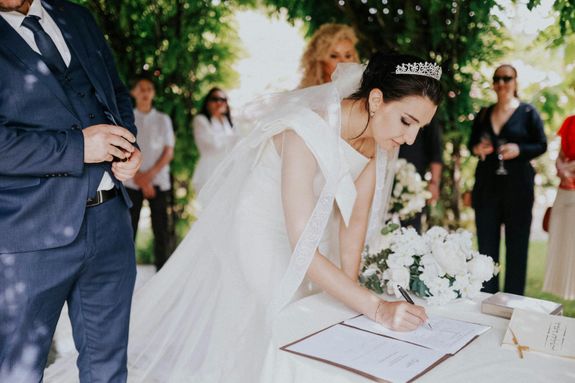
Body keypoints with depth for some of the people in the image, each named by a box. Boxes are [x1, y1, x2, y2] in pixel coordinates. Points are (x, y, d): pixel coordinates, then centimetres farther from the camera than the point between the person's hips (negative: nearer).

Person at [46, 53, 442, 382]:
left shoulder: (379, 133, -13)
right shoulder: (307, 132, -37)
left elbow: (355, 219, -9)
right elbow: (302, 249, -37)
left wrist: (349, 295, -12)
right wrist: (375, 307, -39)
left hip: (305, 225, 7)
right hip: (254, 231, -7)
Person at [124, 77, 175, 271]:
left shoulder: (163, 119, 13)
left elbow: (169, 152, 5)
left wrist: (150, 174, -8)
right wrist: (139, 177, -10)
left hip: (158, 180, 1)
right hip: (131, 182, -1)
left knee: (161, 230, -1)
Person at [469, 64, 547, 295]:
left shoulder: (528, 112, 2)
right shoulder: (483, 114, 12)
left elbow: (542, 145, 1)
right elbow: (472, 143, 17)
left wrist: (519, 150, -17)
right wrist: (476, 149, -5)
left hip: (518, 186, -3)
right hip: (487, 185, 3)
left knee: (517, 244, 1)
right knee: (486, 243, 6)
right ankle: (487, 297, 18)